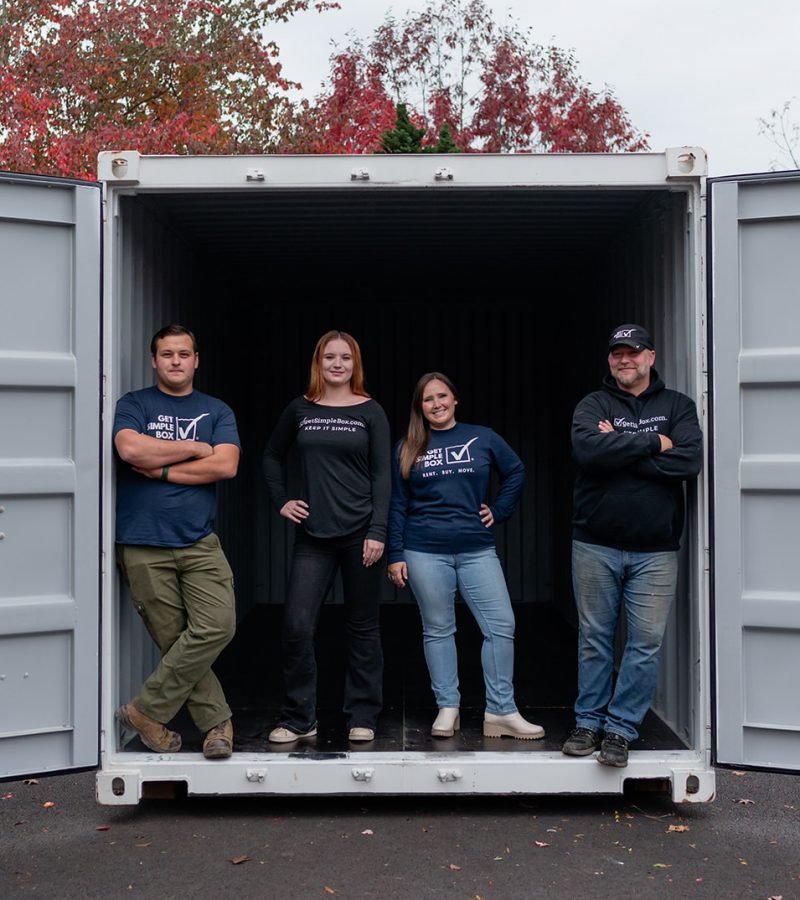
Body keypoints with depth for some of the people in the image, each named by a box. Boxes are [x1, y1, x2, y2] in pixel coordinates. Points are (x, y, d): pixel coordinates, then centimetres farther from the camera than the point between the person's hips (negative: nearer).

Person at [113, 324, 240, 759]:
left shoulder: (216, 411, 13)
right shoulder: (133, 405, 8)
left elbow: (226, 465, -3)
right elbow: (130, 449, -13)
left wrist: (163, 470, -7)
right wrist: (195, 448, -4)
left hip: (199, 543, 2)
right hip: (143, 545, -1)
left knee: (217, 626, -15)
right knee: (175, 642, -1)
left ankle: (146, 710, -1)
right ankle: (216, 723, 14)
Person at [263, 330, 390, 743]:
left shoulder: (370, 412, 1)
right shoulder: (299, 410, 7)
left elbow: (381, 476, -3)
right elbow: (272, 457, 21)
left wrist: (377, 532, -11)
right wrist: (281, 501, 8)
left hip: (359, 533, -2)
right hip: (312, 535, 2)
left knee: (362, 628, 6)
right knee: (296, 625, -4)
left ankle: (362, 717, 18)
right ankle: (298, 719, 10)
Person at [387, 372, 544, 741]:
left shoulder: (482, 438, 5)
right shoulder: (408, 448, 5)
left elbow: (515, 471, 18)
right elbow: (397, 505, 6)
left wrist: (498, 510, 7)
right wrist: (395, 555, 1)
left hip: (477, 550, 1)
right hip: (425, 553, -1)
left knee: (501, 626, -4)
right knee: (438, 630, 5)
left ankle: (501, 712, 6)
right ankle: (447, 708, 17)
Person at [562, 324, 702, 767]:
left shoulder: (677, 406, 7)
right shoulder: (593, 405, 4)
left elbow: (688, 461, -11)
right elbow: (587, 449, -18)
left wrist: (618, 448, -12)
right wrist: (651, 443, -13)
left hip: (655, 548, 0)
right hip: (596, 544, 0)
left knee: (646, 642, 1)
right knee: (594, 638, 8)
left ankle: (620, 728, 12)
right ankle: (589, 722, 21)